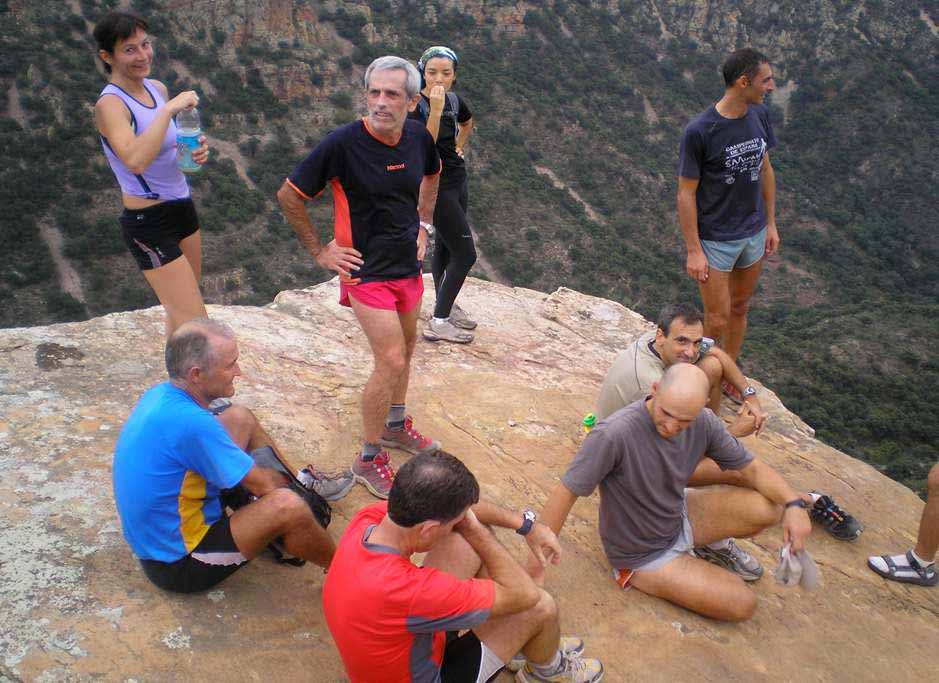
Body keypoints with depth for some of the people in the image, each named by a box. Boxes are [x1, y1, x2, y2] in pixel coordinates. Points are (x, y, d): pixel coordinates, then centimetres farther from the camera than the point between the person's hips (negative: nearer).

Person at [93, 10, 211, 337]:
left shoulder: (157, 88, 4)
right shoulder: (110, 104, -19)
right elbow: (136, 160, -38)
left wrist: (195, 149, -2)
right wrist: (170, 108, -31)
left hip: (181, 207, 8)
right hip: (148, 223, -8)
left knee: (179, 308, 22)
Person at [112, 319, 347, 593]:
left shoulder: (159, 394, -4)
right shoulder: (191, 423, -32)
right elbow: (262, 485, -21)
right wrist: (286, 481, 3)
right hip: (177, 565, -10)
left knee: (241, 418, 8)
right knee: (286, 505, -28)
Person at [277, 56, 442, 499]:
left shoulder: (419, 137, -3)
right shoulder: (343, 143, -20)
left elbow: (431, 177, 22)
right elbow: (289, 197, -10)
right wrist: (319, 251, -8)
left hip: (408, 266, 7)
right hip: (366, 270, -6)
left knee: (405, 348, 19)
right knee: (391, 361, -11)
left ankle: (395, 426, 42)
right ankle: (369, 459, 7)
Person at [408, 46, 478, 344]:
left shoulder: (454, 100, 3)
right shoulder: (416, 106, -19)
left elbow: (467, 122, 26)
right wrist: (435, 110, -35)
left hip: (457, 181, 8)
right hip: (436, 187, -8)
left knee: (445, 247, 19)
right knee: (465, 254, -7)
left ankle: (445, 306, 34)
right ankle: (438, 322, 0)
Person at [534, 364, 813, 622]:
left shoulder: (704, 422, -15)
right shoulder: (614, 434, -35)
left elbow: (751, 468, -4)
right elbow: (565, 494, -30)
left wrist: (794, 503, -23)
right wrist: (534, 571, -27)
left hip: (681, 516, 5)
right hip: (644, 555, -5)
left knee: (768, 508, -14)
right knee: (742, 605, -11)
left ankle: (713, 541, 17)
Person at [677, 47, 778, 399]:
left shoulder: (759, 116, -3)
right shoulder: (699, 131, -22)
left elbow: (765, 169, 10)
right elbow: (686, 193, -17)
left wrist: (771, 223, 12)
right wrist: (693, 251, -16)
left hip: (753, 234, 6)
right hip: (715, 240, -6)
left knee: (740, 308, 19)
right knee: (717, 321, 0)